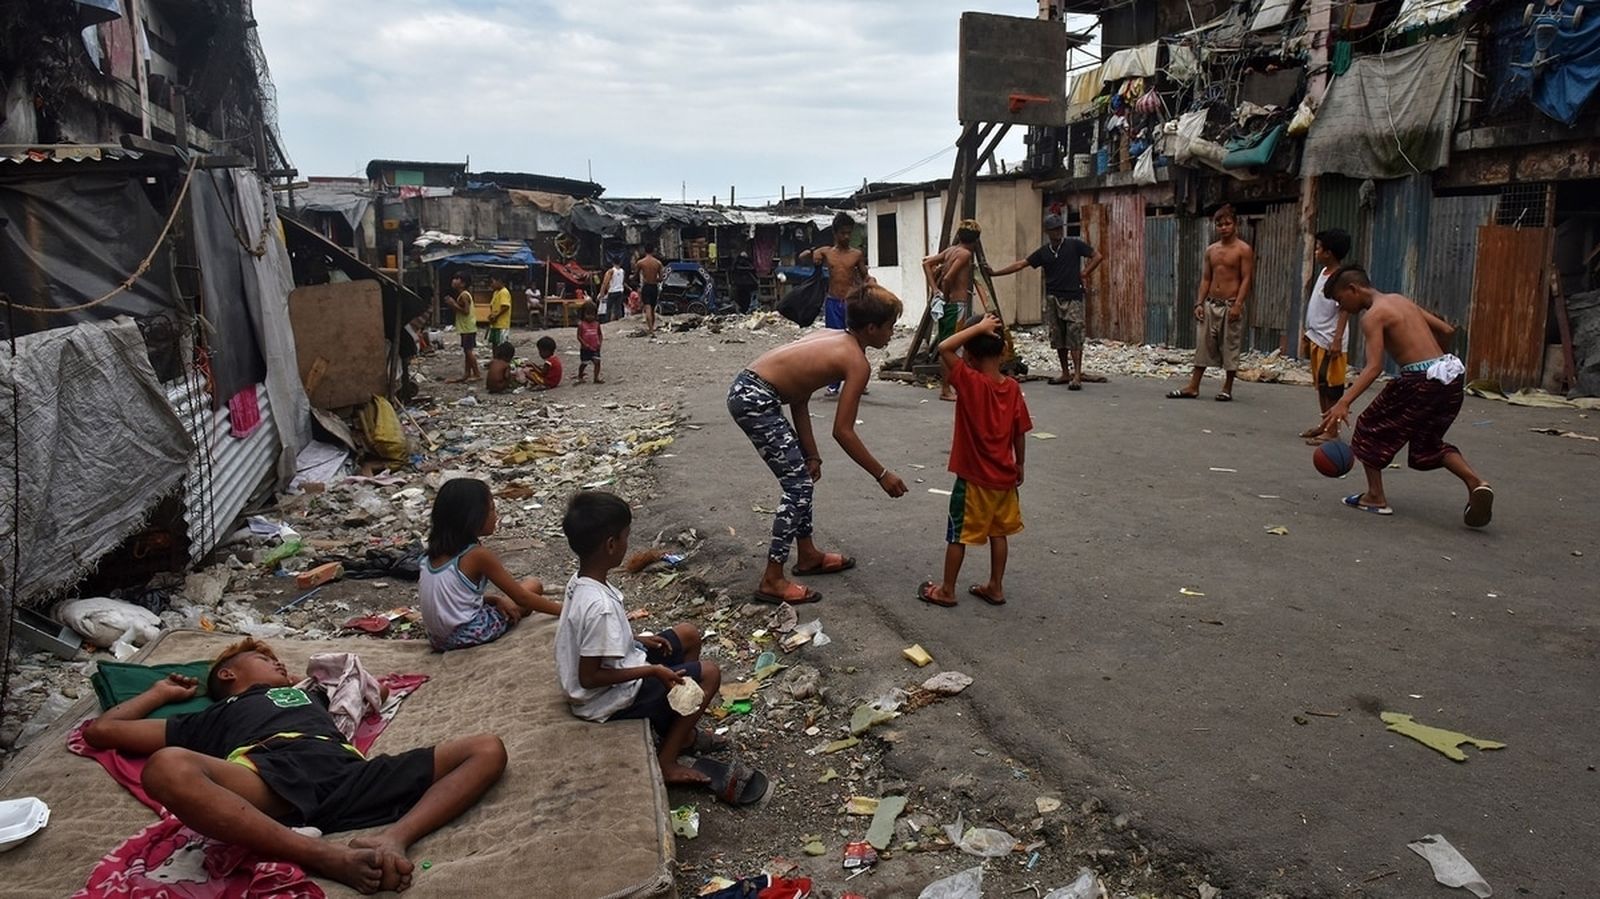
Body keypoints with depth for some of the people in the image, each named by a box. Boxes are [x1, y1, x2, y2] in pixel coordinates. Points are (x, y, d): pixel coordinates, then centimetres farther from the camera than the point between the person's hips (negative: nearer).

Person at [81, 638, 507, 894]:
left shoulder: (309, 693, 45)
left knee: (487, 749, -14)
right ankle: (331, 857, -41)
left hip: (345, 772, 3)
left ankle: (392, 838, -36)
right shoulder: (209, 719, 39)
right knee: (166, 768, -36)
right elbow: (100, 730, 39)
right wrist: (162, 692, 51)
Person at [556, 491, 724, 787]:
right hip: (610, 700, -9)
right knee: (708, 673, -3)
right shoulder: (600, 606, -34)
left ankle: (681, 731, 27)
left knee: (689, 635, 17)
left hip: (611, 668, 9)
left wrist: (638, 639, 5)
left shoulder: (581, 581, -5)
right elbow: (589, 677, -28)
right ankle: (665, 762, 5)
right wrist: (653, 671, -23)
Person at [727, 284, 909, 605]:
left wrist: (811, 454, 14)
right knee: (798, 486, -4)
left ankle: (808, 555, 34)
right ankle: (772, 581, 0)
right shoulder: (858, 362, -11)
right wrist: (882, 474, -4)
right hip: (754, 399, -10)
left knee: (800, 475, 20)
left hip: (748, 389, 10)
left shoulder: (834, 339, 16)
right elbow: (843, 431, -12)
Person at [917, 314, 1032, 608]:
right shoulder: (1013, 387, -4)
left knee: (958, 535, 8)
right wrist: (1019, 465, 15)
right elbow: (1020, 432, 3)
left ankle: (947, 590, 18)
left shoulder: (970, 382, -19)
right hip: (1004, 477, 5)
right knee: (998, 533, 17)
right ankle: (995, 587, 27)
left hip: (974, 478, -5)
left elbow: (944, 348, -27)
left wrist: (978, 327, -20)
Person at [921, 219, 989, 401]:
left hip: (946, 303, 8)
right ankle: (945, 390, 0)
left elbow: (927, 262, 11)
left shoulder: (950, 250, 11)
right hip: (957, 304, -8)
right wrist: (946, 296, -7)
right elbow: (947, 278, -22)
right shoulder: (965, 253, -11)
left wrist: (935, 289, 7)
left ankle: (945, 385, 21)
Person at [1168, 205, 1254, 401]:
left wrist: (1238, 304, -19)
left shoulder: (1243, 250, -5)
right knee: (1203, 345, 5)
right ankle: (1193, 387, 8)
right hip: (1211, 304, 5)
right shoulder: (1211, 250, 10)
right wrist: (1199, 303, 3)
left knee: (1231, 347, 0)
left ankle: (1227, 389, 9)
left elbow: (1246, 279, -10)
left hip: (1231, 305, -5)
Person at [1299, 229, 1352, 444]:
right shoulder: (1323, 273, 13)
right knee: (1320, 384, 16)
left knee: (1331, 386, -5)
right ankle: (1325, 424, 27)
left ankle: (1332, 431, 0)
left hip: (1330, 342, -9)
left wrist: (1337, 339, -26)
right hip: (1317, 339, 9)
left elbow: (1345, 310, -20)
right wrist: (1308, 332, 23)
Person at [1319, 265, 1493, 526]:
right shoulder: (1400, 300, 17)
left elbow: (1374, 367, -21)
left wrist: (1344, 402, -29)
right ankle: (1476, 483, 5)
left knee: (1369, 428, 11)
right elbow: (1447, 331, 22)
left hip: (1421, 379, -8)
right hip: (1452, 373, 8)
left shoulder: (1373, 316, -8)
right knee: (1429, 441, 24)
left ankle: (1375, 497, 13)